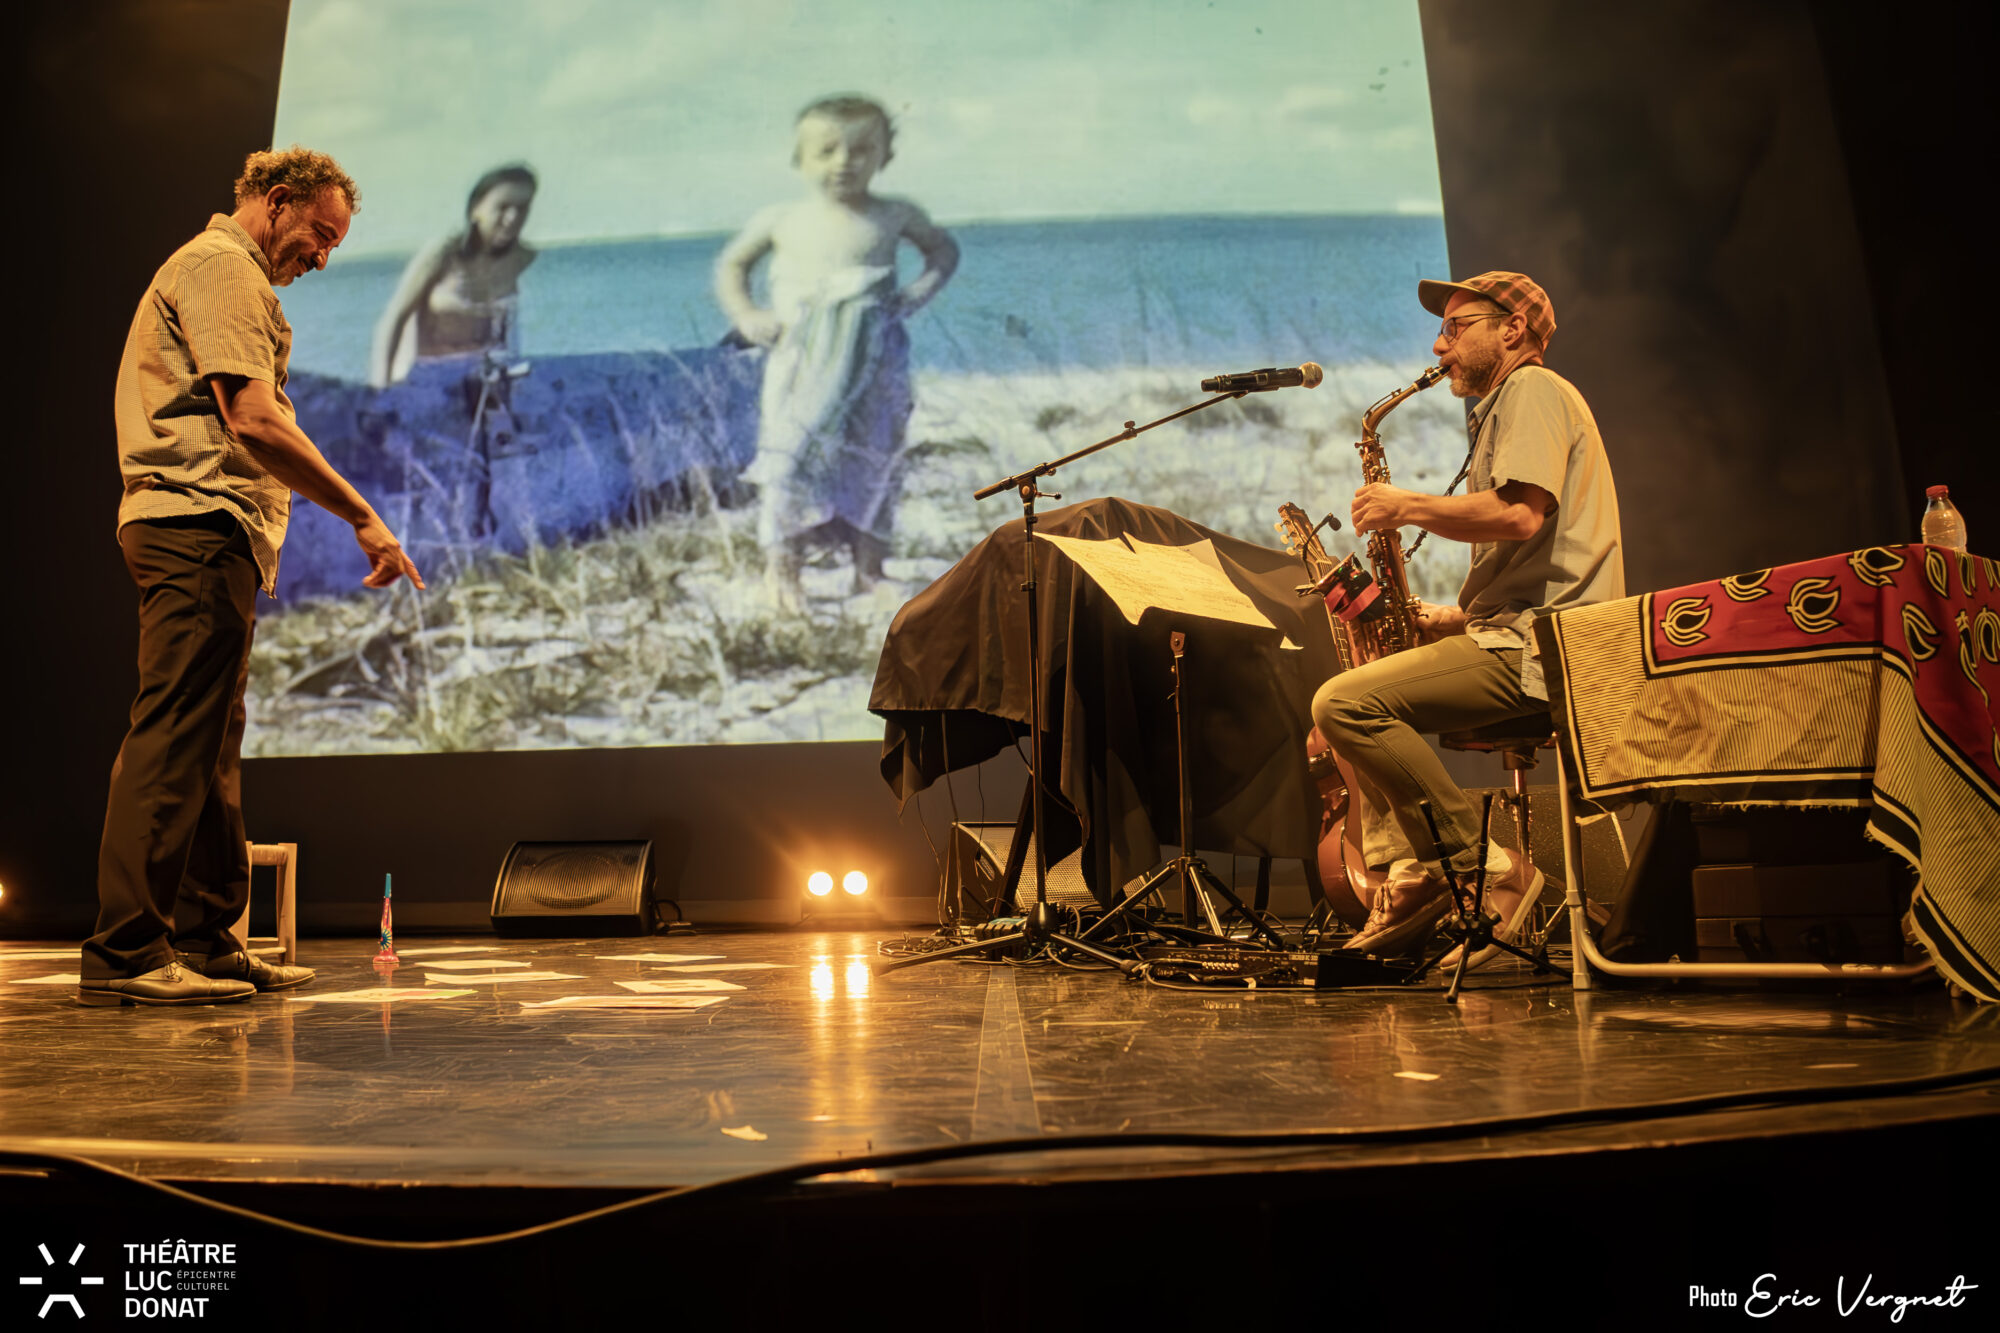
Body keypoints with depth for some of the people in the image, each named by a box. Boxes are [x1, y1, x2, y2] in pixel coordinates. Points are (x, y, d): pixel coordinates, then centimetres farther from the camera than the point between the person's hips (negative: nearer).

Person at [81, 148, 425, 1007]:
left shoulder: (219, 270, 29)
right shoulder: (221, 267, -5)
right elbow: (256, 425, -18)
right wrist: (364, 518, -18)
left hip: (212, 538, 11)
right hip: (199, 525, -11)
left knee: (209, 747, 9)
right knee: (172, 737, -12)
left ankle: (207, 943, 14)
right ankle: (124, 953, -9)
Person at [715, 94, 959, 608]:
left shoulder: (895, 217, 4)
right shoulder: (780, 221, 4)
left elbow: (944, 248, 21)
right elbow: (731, 264, 19)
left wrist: (918, 292, 4)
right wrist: (746, 316, 3)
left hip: (875, 369, 1)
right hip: (801, 367, -1)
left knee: (874, 464, 5)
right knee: (790, 458, -5)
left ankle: (869, 570, 17)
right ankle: (781, 569, 4)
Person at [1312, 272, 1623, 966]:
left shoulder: (1534, 389, -3)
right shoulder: (1504, 406, 28)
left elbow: (1521, 515, -22)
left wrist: (1410, 506, -9)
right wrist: (1455, 617, 12)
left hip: (1542, 646, -11)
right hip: (1519, 633, 11)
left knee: (1344, 704, -24)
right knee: (1336, 707, 12)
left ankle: (1487, 869, -17)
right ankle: (1416, 873, 3)